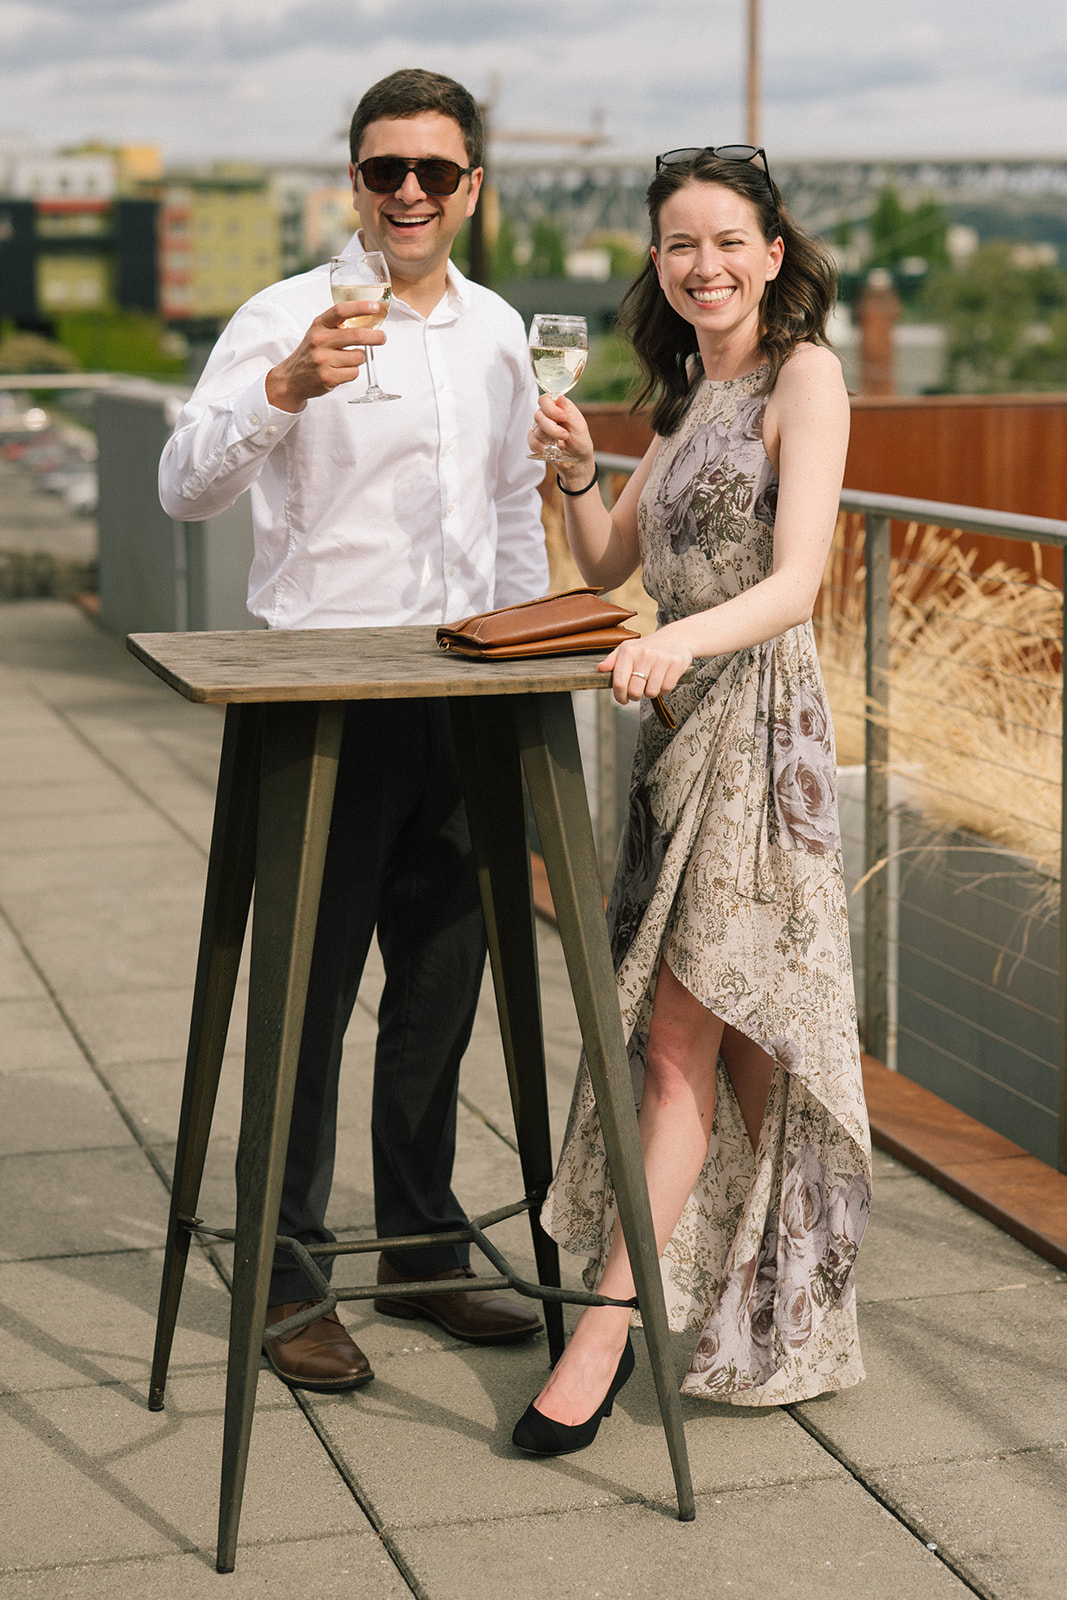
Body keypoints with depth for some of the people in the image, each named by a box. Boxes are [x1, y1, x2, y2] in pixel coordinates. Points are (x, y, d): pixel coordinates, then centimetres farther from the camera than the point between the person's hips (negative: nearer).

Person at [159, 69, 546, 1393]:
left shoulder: (498, 331, 12)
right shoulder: (287, 319, -7)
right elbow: (186, 488, -18)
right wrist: (284, 390, -33)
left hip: (462, 697, 6)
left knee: (442, 982, 13)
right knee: (310, 994, 0)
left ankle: (421, 1247, 27)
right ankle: (287, 1279, 11)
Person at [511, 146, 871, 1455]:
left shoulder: (804, 375, -8)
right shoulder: (688, 391, 17)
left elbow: (795, 583, -18)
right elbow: (605, 565, 17)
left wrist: (679, 640, -35)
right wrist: (575, 471, -2)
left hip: (757, 720, -8)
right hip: (682, 715, 8)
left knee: (682, 1035, -8)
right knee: (732, 1032, 10)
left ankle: (608, 1323, -6)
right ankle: (772, 1299, 21)